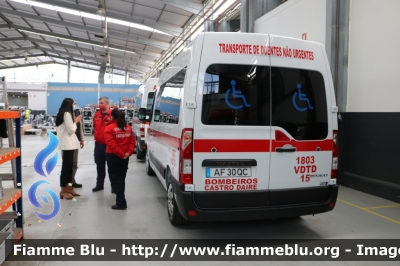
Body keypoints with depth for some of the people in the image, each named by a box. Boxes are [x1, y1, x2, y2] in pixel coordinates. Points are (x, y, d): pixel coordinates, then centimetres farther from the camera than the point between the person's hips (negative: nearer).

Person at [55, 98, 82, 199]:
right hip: (67, 144, -10)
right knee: (66, 166, -4)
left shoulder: (62, 114, 15)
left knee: (69, 166, 13)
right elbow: (71, 130, -16)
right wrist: (75, 121, -3)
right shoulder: (67, 114, -14)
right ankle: (63, 191, 4)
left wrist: (74, 121, 8)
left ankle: (68, 188, 20)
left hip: (67, 143, 10)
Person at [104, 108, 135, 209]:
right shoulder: (128, 127, 8)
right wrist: (128, 152, -6)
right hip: (125, 156, 6)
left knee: (115, 178, -1)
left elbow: (111, 144, -20)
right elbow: (132, 141, 2)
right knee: (121, 178, 17)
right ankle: (120, 198, 28)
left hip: (113, 156, -6)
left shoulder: (109, 128, -10)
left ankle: (121, 202, -6)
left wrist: (121, 154, -17)